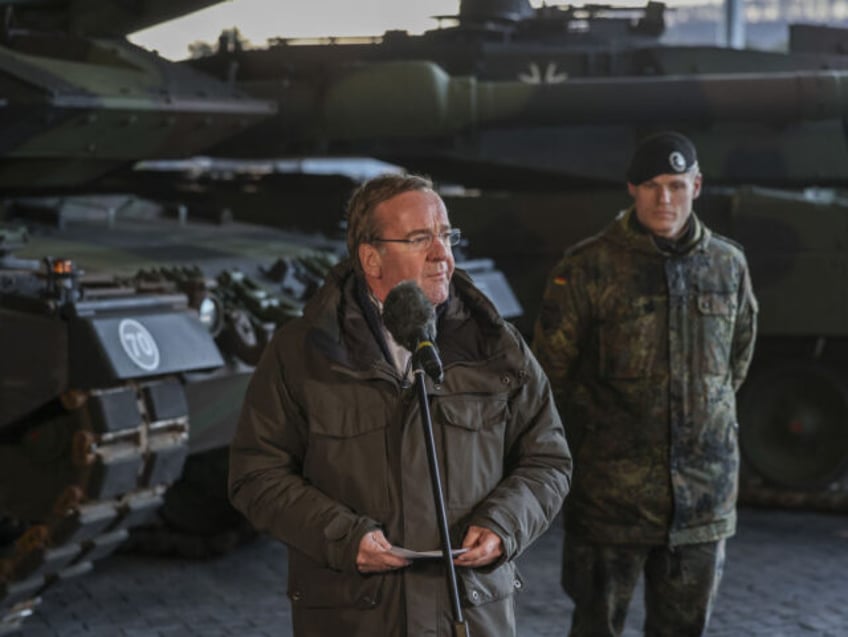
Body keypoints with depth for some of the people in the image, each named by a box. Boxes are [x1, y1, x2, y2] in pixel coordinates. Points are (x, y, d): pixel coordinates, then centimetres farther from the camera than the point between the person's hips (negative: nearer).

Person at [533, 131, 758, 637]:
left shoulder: (729, 265, 6)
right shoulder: (588, 267, -7)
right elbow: (552, 368, -1)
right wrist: (596, 439, 4)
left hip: (705, 495, 4)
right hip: (612, 495, -3)